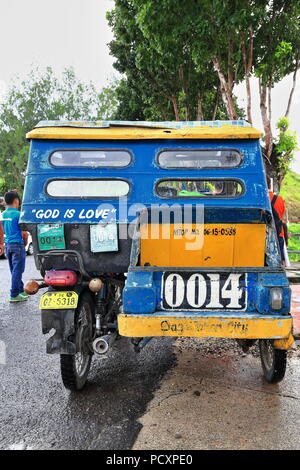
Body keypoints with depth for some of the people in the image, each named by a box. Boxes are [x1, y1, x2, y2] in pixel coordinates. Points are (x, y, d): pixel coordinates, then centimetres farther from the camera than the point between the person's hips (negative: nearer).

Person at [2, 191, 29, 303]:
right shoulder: (18, 214, -12)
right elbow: (24, 233, -13)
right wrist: (25, 243, 4)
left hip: (7, 245, 7)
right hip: (17, 245, -7)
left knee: (14, 271, 15)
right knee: (17, 271, -2)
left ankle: (21, 291, 26)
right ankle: (14, 295, 0)